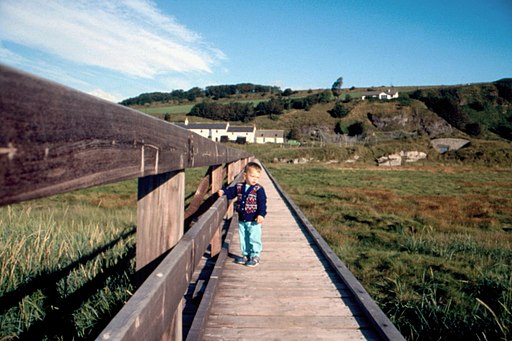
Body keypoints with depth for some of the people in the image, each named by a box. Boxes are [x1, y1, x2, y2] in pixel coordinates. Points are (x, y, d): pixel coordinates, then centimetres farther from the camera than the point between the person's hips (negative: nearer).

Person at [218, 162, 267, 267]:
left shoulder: (259, 189, -11)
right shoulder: (239, 187, 3)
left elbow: (262, 203, -16)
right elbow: (231, 192, 17)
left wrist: (261, 214, -26)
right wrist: (223, 191, -1)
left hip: (254, 220, -5)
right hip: (242, 220, 5)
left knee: (254, 239, 0)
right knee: (243, 238, 16)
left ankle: (255, 256, 14)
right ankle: (246, 255, 31)